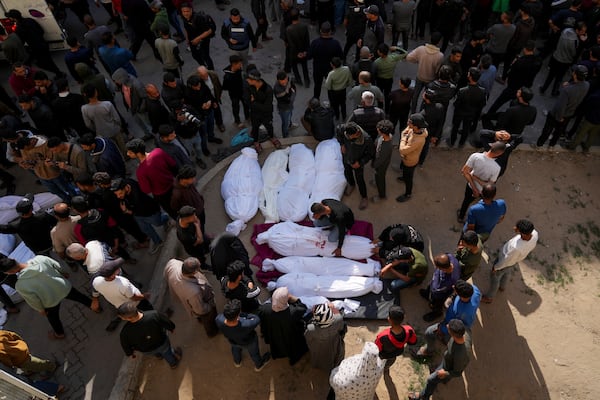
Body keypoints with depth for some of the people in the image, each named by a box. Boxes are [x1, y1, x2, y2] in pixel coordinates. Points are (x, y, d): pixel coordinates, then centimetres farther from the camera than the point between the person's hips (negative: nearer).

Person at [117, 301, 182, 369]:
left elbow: (125, 345, -17)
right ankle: (174, 363, 64)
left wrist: (130, 353, 7)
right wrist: (171, 328, 4)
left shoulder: (125, 332, -40)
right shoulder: (154, 315, -41)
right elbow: (166, 322, -20)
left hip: (145, 350, 1)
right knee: (167, 353, 34)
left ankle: (158, 354, 71)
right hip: (161, 343, 0)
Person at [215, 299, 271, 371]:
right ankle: (258, 366, 63)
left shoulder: (219, 320, -40)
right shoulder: (247, 325, -49)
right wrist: (243, 315, -23)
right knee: (254, 352, 32)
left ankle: (237, 362, 69)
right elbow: (257, 319, -27)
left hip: (232, 341, 3)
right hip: (248, 343, -2)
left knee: (235, 349, 39)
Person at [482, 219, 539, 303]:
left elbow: (506, 260, -28)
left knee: (495, 277, 23)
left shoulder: (516, 247, -49)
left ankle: (489, 297, 49)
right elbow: (531, 248, -6)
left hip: (506, 263, -6)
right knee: (507, 273, 36)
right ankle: (502, 286, 67)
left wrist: (495, 267, -9)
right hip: (516, 260, 6)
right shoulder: (535, 233, -31)